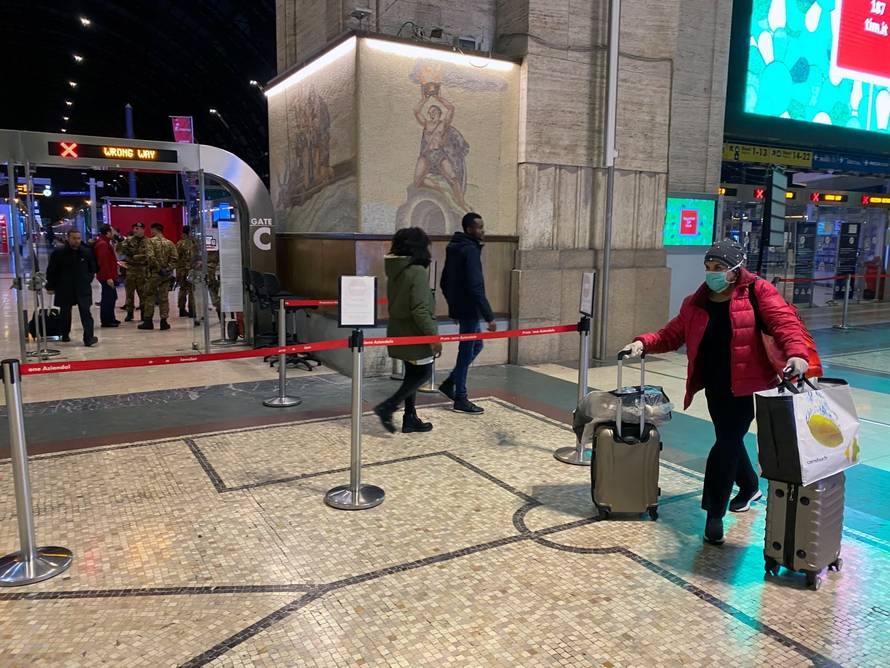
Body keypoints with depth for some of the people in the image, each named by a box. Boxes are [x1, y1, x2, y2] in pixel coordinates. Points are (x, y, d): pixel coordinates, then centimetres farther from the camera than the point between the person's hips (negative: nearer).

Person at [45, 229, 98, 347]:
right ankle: (65, 335, 30)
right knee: (65, 313, 13)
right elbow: (51, 271, 0)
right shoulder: (58, 253, -6)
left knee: (86, 313, -8)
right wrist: (50, 286, 0)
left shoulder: (86, 252, 1)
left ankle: (88, 338, -12)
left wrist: (88, 280, 9)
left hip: (83, 289, 1)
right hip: (64, 289, -1)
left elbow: (92, 268, 16)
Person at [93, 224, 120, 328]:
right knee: (108, 298, -6)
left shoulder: (105, 243, 17)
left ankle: (110, 319, 27)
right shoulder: (103, 244, -17)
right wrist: (108, 277, -26)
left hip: (108, 276, 11)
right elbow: (103, 262, -24)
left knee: (111, 297, 18)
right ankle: (106, 321, 0)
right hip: (107, 277, -11)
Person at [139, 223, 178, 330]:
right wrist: (168, 269, -1)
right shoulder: (170, 243, 7)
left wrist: (159, 268, -10)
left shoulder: (151, 241, -6)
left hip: (154, 273, -4)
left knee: (150, 297, 5)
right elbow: (174, 258, 0)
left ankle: (148, 321, 9)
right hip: (166, 274, 4)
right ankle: (164, 321, 7)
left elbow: (151, 257, -17)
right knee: (164, 297, 7)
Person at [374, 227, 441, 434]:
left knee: (412, 374, 16)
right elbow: (420, 310, -24)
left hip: (398, 331, 8)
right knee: (423, 373, 5)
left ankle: (410, 419, 21)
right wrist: (433, 336, -19)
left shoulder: (395, 271, 5)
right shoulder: (418, 272, -19)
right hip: (415, 333, -8)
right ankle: (388, 407, -3)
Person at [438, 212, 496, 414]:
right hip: (469, 310, -9)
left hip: (459, 308, 9)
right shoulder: (470, 250, -17)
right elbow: (476, 287, -25)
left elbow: (444, 282, 18)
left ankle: (449, 383, 24)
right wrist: (489, 316, -23)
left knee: (475, 346, 21)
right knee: (466, 351, 1)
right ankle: (460, 399, 12)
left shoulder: (454, 248, 12)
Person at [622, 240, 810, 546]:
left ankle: (714, 514, 4)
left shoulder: (757, 292, -9)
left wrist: (796, 353, -37)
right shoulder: (696, 302, 4)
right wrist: (644, 343, -11)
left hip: (747, 385, -5)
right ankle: (749, 488, 48)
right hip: (715, 387, 5)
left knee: (726, 445, -8)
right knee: (729, 440, 20)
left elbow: (783, 321, -21)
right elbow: (671, 335, 6)